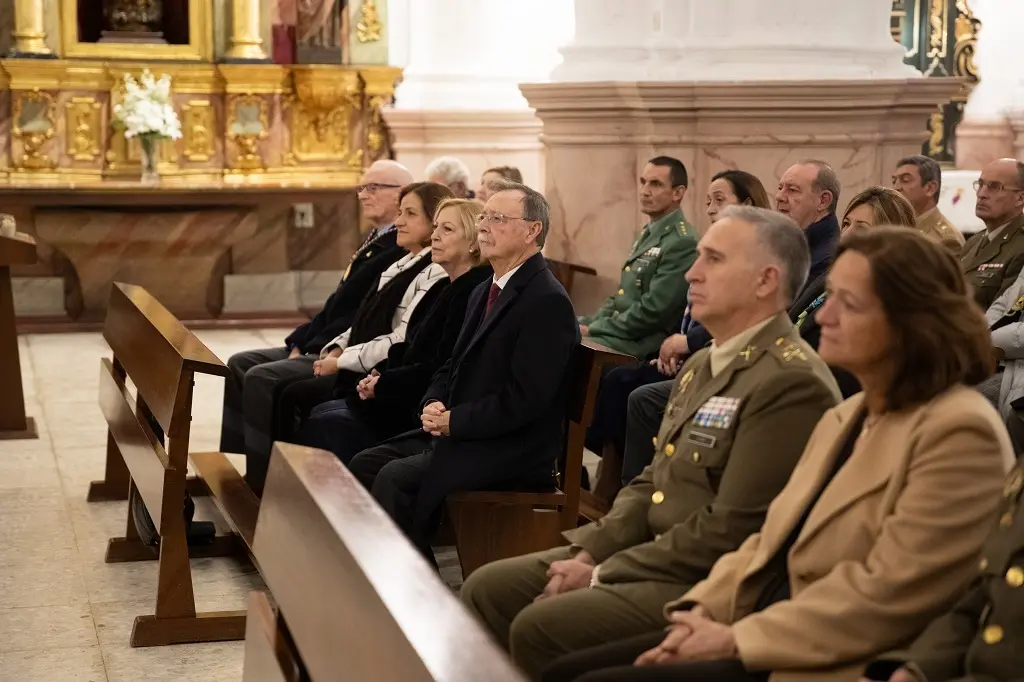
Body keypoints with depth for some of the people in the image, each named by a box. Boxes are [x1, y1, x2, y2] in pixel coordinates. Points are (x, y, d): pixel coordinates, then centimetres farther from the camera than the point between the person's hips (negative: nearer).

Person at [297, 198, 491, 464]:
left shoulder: (473, 291, -14)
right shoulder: (452, 289, 16)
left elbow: (442, 369, -20)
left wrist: (383, 384, -11)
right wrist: (379, 374, 1)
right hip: (406, 398, 9)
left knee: (326, 423, -16)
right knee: (321, 415, -3)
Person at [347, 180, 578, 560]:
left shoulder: (548, 302, -14)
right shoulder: (485, 292, 17)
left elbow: (525, 398, -21)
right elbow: (453, 367, 22)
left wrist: (453, 420, -17)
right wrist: (433, 404, 0)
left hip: (514, 451, -9)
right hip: (457, 435, 9)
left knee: (395, 479, -23)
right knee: (364, 465, -2)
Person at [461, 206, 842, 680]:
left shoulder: (792, 383, -18)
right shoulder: (702, 365, 15)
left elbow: (730, 529, -21)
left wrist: (602, 574, -16)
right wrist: (588, 551, 0)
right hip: (652, 555, 10)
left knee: (539, 626, -22)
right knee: (487, 590, 2)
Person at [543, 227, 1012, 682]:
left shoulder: (959, 433, -15)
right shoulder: (845, 419, 16)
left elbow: (887, 591, -20)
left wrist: (736, 640, -17)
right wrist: (703, 610, -2)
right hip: (767, 632, 9)